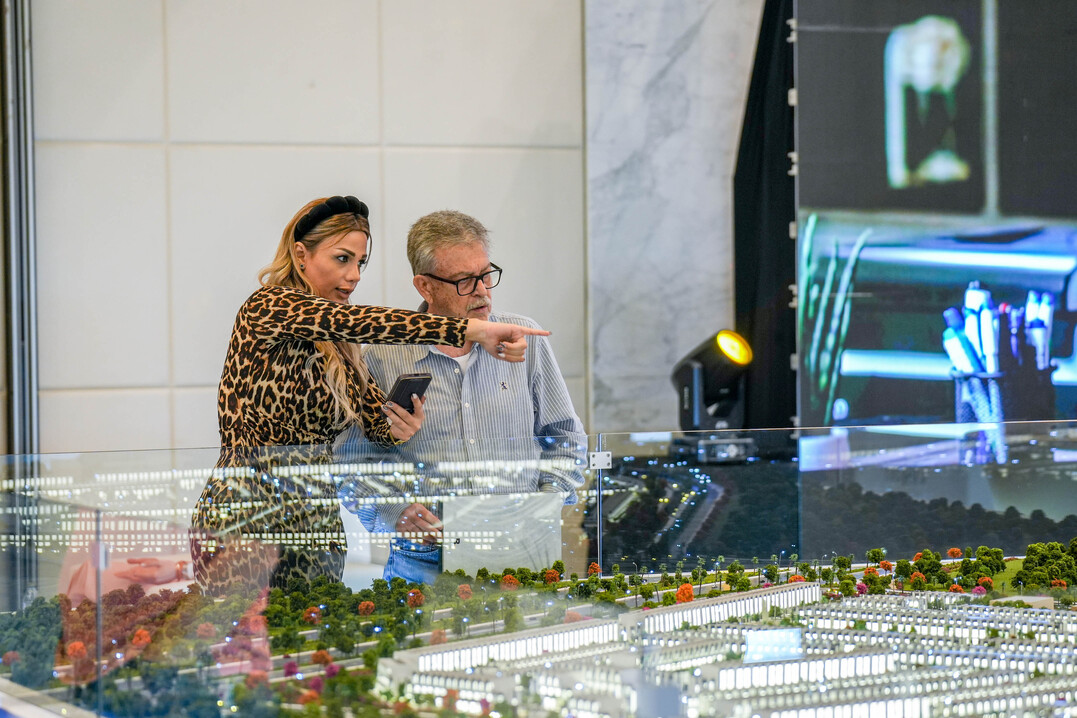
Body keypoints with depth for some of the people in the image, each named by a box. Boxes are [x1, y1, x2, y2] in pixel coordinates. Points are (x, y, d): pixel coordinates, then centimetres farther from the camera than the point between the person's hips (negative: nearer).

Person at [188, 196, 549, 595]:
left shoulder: (339, 344, 15)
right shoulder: (268, 308, -9)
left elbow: (375, 413, 9)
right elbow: (362, 321, -22)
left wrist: (399, 429, -17)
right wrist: (471, 330, -28)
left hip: (317, 525, 7)